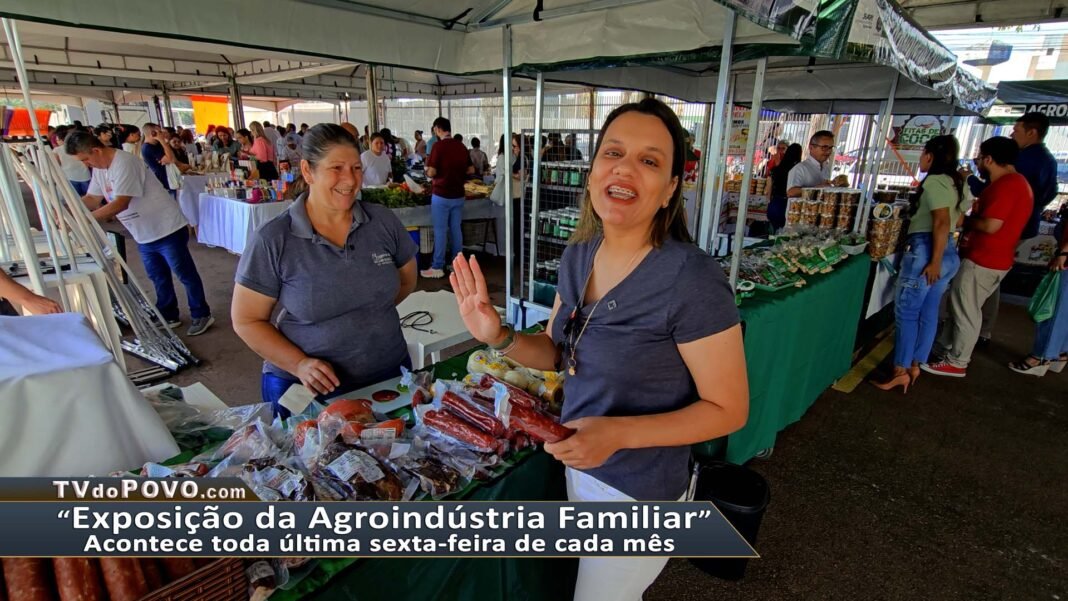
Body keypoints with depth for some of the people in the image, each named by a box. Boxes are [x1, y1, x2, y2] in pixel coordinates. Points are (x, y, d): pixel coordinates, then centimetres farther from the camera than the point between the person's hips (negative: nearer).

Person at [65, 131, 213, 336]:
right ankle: (168, 316, 29)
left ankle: (201, 315, 10)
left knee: (185, 274, 0)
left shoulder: (124, 163, -21)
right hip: (144, 234, 10)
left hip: (166, 229, -10)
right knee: (158, 277, 17)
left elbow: (121, 204, -27)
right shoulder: (100, 168, 8)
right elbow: (92, 199, 12)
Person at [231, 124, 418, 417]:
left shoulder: (384, 222, -3)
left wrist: (369, 311, -3)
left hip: (390, 377, 3)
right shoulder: (272, 240, -11)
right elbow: (246, 321, -6)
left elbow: (406, 281, 10)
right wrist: (299, 364, -18)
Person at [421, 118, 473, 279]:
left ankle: (437, 268, 5)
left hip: (441, 195, -5)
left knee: (440, 231, 0)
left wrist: (427, 172, 6)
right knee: (456, 229, 12)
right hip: (458, 195, 6)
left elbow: (431, 172, -15)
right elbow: (471, 170, 11)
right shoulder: (461, 146, 6)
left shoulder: (439, 146, -12)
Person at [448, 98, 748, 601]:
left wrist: (617, 433, -31)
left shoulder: (693, 280, -27)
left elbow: (728, 409, -19)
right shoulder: (578, 255, -6)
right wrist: (499, 336, -15)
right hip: (577, 466, 6)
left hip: (641, 493, -6)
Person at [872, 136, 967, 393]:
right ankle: (915, 366, 22)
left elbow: (942, 223, -22)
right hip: (949, 253, 9)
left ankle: (901, 371, 2)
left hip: (925, 251, -9)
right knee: (928, 313, 13)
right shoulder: (957, 183, 14)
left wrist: (934, 261, -22)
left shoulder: (934, 181, -14)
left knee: (906, 313, -3)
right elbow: (956, 221, 21)